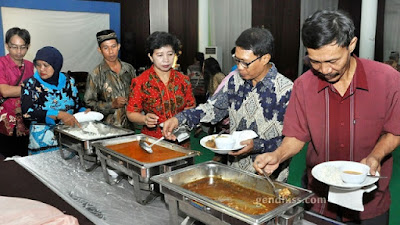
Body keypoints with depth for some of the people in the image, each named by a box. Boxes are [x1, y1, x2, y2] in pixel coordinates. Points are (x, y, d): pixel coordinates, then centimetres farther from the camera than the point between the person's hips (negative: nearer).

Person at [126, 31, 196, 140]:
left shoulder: (183, 80, 10)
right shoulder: (140, 82, 0)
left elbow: (190, 107, 19)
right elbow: (131, 113, 2)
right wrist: (145, 119, -17)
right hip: (152, 140, -2)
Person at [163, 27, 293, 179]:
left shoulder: (287, 91, -13)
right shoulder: (235, 79, 4)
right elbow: (213, 108, 12)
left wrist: (258, 146, -22)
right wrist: (179, 119, -1)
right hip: (234, 169, 4)